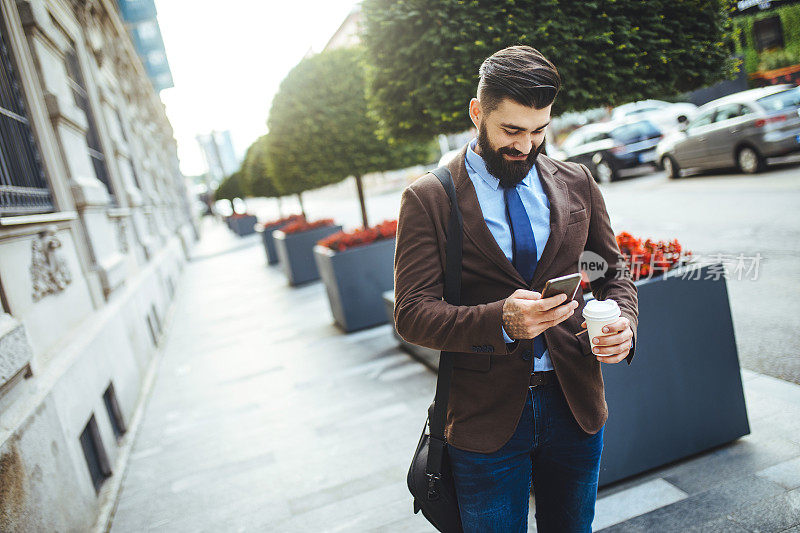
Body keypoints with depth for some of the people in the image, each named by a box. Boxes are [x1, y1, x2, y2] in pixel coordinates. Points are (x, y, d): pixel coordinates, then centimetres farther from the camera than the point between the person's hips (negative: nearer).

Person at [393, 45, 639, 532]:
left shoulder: (577, 183, 3)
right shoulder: (428, 198, -10)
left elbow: (613, 269, 13)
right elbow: (412, 314, -13)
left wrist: (624, 320, -9)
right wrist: (500, 321, -29)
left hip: (576, 404, 4)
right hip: (486, 417, -3)